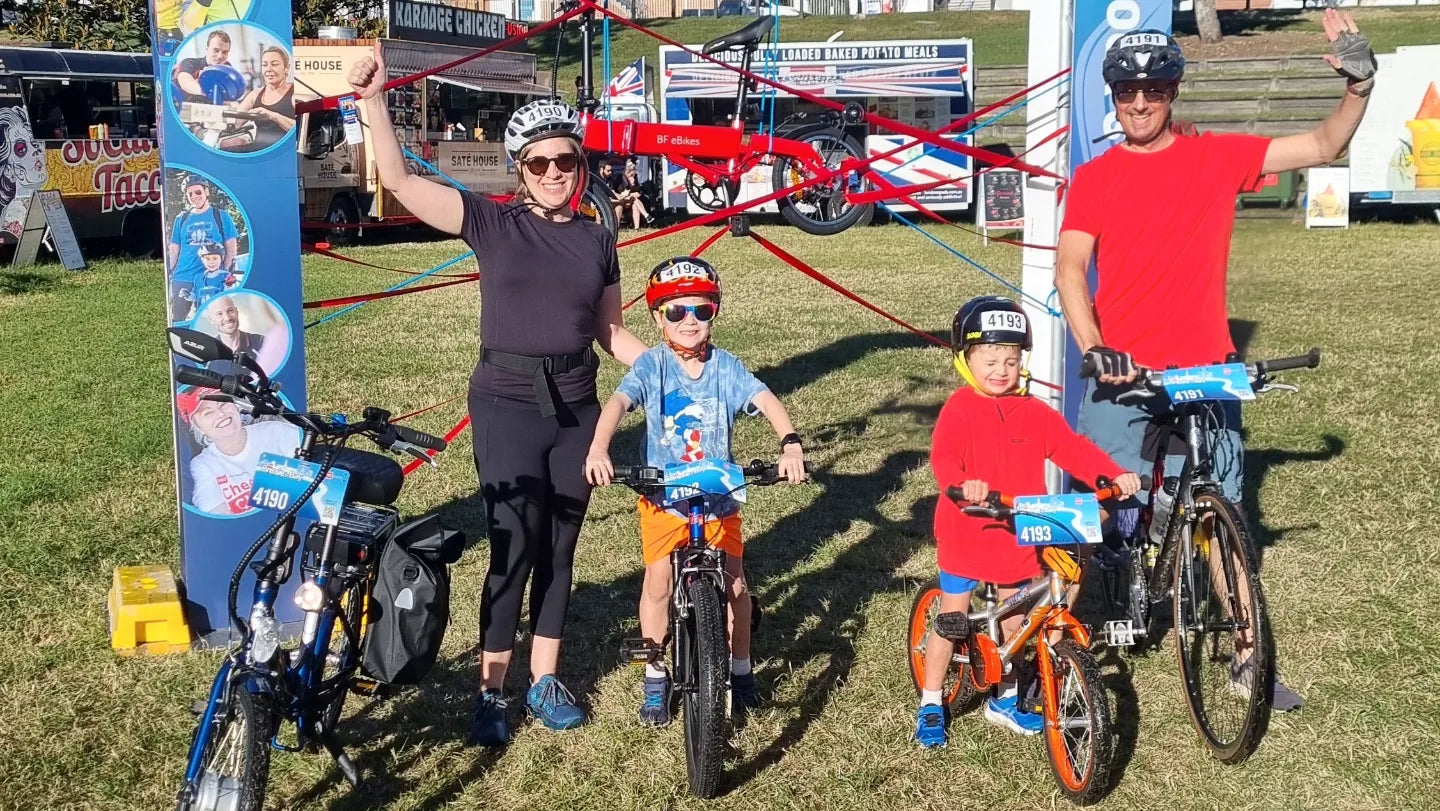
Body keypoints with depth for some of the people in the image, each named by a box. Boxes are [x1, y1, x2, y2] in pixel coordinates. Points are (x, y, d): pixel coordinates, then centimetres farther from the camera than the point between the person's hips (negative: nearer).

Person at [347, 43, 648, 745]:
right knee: (514, 551, -3)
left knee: (559, 550, 11)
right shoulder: (494, 223, -3)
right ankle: (492, 690, 10)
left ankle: (545, 681, 25)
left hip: (576, 405, 4)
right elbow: (401, 183, -10)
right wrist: (374, 100, -17)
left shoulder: (596, 240, 7)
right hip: (508, 404, -3)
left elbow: (611, 332, 12)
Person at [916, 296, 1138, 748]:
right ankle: (930, 704, 20)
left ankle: (1004, 699, 35)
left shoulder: (1035, 413, 1)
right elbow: (943, 457, -26)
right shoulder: (960, 410, -13)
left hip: (1017, 540, 4)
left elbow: (1073, 449, -3)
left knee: (1014, 623, 16)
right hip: (966, 536, -4)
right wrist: (963, 484, -47)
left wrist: (1113, 474, -18)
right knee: (951, 621, 5)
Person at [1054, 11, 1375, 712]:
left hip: (1203, 374, 1)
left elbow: (1324, 147, 7)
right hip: (1120, 377, -1)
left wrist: (1359, 83, -10)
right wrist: (1093, 350, -22)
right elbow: (1070, 268, -7)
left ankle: (1246, 656, 18)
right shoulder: (1094, 177, 2)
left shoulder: (1217, 157, 5)